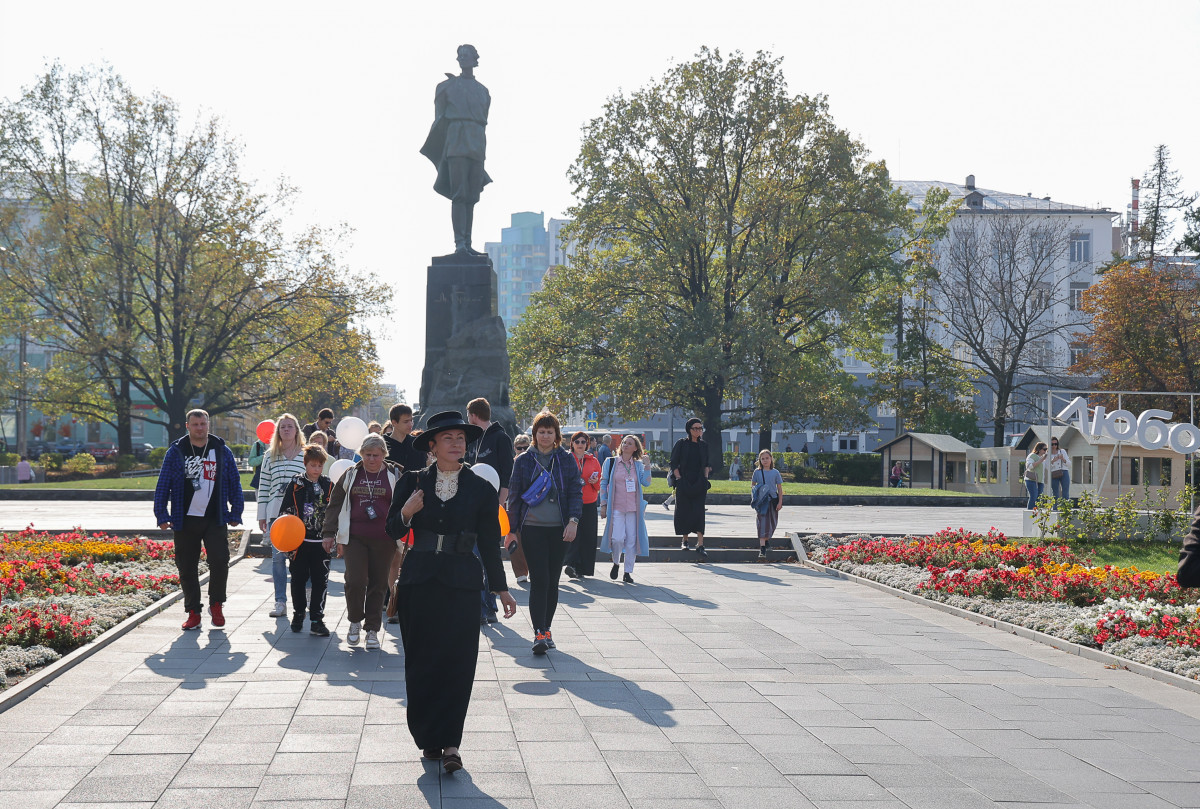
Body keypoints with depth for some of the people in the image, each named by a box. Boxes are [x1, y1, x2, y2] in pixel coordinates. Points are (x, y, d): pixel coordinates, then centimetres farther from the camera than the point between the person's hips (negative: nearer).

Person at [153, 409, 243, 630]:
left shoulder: (222, 451, 6)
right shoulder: (176, 451, 3)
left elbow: (235, 484, 10)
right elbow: (163, 485, 3)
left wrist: (235, 513, 5)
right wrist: (162, 515, -4)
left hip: (215, 520, 0)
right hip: (185, 520, 0)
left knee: (220, 561, -12)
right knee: (187, 568, 4)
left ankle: (216, 604, 10)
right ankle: (193, 612, 16)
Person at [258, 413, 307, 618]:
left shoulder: (306, 454, 4)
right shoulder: (270, 455, 9)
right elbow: (264, 486, 9)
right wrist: (262, 515, 6)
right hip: (275, 512, 2)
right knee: (278, 556, 1)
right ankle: (280, 602, 5)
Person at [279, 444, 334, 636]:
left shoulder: (329, 486, 5)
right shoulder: (296, 484, 0)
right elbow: (285, 511, 1)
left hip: (321, 542, 1)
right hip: (299, 540, -1)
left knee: (320, 581, -2)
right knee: (298, 580, 9)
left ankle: (317, 620, 0)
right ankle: (298, 614, 26)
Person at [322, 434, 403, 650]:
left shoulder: (394, 475, 5)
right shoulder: (351, 475, 9)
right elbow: (335, 504, 14)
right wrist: (329, 532, 9)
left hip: (383, 540, -1)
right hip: (355, 538, 1)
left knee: (378, 584, 3)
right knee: (355, 581, -10)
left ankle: (372, 630, 15)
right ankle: (355, 621, 14)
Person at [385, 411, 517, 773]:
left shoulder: (481, 489, 4)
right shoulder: (412, 482, 5)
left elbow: (490, 543, 9)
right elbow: (393, 531, 7)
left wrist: (501, 589, 10)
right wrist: (406, 513, -15)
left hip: (463, 584, -1)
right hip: (419, 582, 1)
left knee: (457, 662, -7)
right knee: (421, 662, 6)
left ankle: (449, 742, -3)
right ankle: (429, 738, 18)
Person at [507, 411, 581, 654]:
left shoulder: (566, 460, 7)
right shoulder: (523, 461, 6)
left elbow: (576, 492, 4)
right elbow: (514, 496, 9)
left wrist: (573, 520, -10)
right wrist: (513, 529, 7)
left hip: (559, 529, 1)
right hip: (532, 527, -1)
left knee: (552, 581, 7)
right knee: (539, 579, -11)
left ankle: (546, 629, 18)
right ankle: (539, 633, -13)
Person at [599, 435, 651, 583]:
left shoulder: (638, 465, 10)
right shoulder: (610, 462, 6)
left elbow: (646, 483, -2)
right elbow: (604, 484, 8)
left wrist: (647, 466, -11)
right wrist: (603, 504, 3)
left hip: (634, 508, 2)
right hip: (616, 507, -2)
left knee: (632, 540, 0)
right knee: (618, 538, -13)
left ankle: (628, 572, 11)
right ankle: (616, 564, 15)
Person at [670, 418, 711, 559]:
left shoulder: (704, 445, 10)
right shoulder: (681, 444, 0)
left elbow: (706, 465, 16)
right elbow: (674, 463, -1)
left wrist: (705, 479, 4)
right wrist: (678, 479, -9)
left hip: (699, 483, 2)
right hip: (684, 483, -2)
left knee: (699, 512, -8)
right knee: (684, 511, 3)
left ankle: (700, 544, -13)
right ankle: (684, 540, 19)